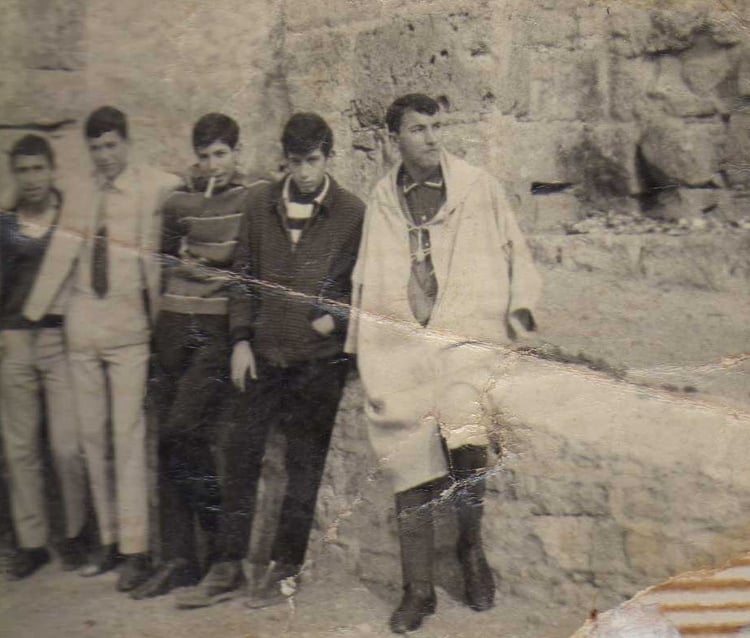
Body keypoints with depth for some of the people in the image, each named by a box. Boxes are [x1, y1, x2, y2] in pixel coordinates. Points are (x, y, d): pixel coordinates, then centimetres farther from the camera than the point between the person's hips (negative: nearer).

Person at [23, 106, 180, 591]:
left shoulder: (156, 188, -4)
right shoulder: (80, 195, 8)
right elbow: (62, 254, 8)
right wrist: (32, 314, 6)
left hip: (130, 322, -5)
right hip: (83, 323, 5)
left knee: (128, 435, -7)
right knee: (93, 434, 9)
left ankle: (136, 550, 0)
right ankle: (109, 540, 19)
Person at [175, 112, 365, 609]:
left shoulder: (352, 213, -3)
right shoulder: (261, 204, 6)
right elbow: (244, 275, 9)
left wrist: (337, 318, -11)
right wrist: (242, 339, 3)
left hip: (319, 358, -3)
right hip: (264, 353, 3)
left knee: (305, 464, 6)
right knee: (241, 455, 6)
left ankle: (287, 567, 19)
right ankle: (229, 566, 17)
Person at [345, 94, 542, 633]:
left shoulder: (480, 187, 7)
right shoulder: (381, 200, 13)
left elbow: (514, 249, 15)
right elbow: (367, 279, 20)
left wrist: (520, 305, 4)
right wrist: (361, 345, 16)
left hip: (466, 334, -2)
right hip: (399, 344, 2)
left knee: (466, 439, -23)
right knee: (409, 464, 2)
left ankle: (472, 545, 4)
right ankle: (418, 590, 14)